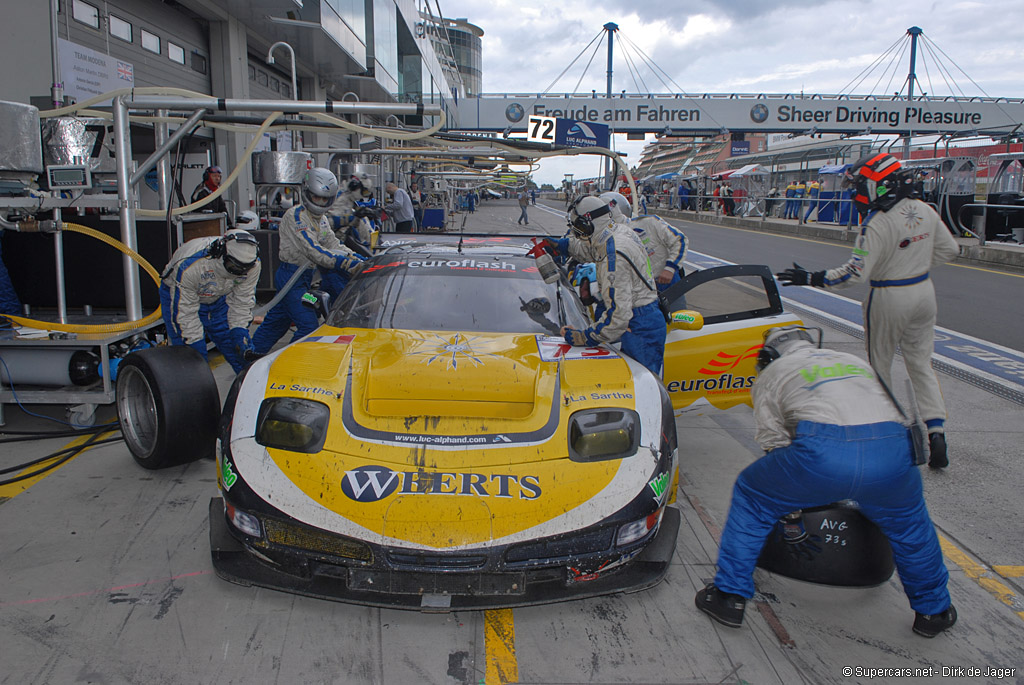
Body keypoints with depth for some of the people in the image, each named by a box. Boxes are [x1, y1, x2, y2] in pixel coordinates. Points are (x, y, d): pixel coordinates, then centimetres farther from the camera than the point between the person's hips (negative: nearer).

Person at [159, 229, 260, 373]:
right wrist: (196, 345, -28)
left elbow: (241, 302, -12)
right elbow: (185, 313, -29)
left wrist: (240, 333, -20)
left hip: (219, 299, 4)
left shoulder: (252, 264, -27)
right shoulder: (189, 266, -39)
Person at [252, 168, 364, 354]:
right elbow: (314, 252, -27)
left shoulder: (322, 220, 12)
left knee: (277, 320, 18)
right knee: (308, 325, -13)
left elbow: (334, 245, 8)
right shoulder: (296, 215, -17)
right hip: (291, 275, -9)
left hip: (304, 276, 9)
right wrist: (347, 264, -33)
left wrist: (358, 259, -8)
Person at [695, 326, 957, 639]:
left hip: (823, 451, -4)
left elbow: (774, 441, 20)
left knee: (751, 496, 21)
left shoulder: (771, 374, 26)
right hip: (892, 450, 4)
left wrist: (795, 495, 36)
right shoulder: (855, 361, 38)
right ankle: (933, 611, 46)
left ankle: (730, 597, 23)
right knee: (909, 522, 35)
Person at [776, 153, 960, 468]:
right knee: (921, 363, 13)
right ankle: (935, 430, 5)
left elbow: (856, 273, -25)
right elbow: (949, 249, 10)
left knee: (879, 364, 12)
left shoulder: (877, 223, -23)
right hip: (923, 292, 7)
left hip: (888, 298, -7)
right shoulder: (925, 211, 0)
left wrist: (811, 278, -19)